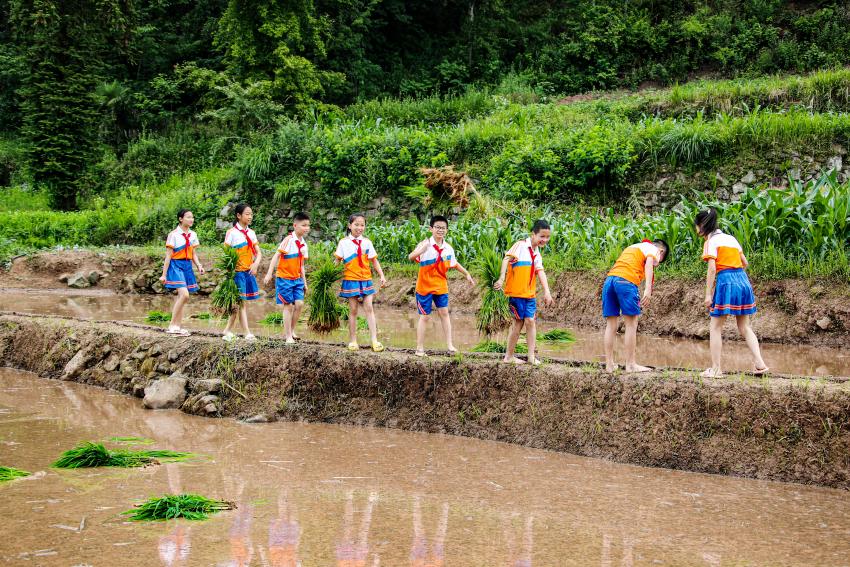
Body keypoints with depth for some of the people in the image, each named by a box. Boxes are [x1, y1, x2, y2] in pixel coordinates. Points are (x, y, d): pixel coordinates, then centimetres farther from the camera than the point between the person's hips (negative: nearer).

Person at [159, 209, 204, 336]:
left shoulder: (192, 235, 10)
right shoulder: (174, 235, -8)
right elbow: (168, 255, -7)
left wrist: (199, 265, -1)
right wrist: (164, 274, -7)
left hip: (187, 266, 7)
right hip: (176, 265, -7)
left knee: (181, 297, 7)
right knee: (184, 295, -19)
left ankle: (177, 327, 12)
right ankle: (173, 326, -12)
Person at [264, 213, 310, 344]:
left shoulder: (303, 243, 8)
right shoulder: (289, 240, -13)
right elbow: (276, 256, -16)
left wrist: (304, 282, 18)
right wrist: (269, 273, -22)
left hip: (297, 279, 6)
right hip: (285, 278, -6)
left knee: (299, 304, -4)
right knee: (288, 306, -2)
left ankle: (291, 330, 13)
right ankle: (288, 336, 5)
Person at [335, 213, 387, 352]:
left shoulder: (367, 242, 7)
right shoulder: (344, 242, -1)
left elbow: (374, 260, 10)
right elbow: (338, 260, -1)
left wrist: (382, 275, 2)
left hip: (366, 279, 2)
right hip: (351, 280, -2)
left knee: (369, 308, -2)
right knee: (353, 310, 2)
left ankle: (375, 340, -5)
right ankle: (353, 341, 9)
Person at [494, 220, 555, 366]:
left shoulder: (537, 254, 13)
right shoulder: (521, 245, -9)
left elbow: (540, 272, 5)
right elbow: (507, 259, -21)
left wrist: (547, 291, -7)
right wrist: (502, 278, -33)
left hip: (529, 293, 6)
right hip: (516, 292, -6)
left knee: (530, 321, -1)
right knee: (519, 321, -1)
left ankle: (531, 356, 1)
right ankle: (509, 356, 10)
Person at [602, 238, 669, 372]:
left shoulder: (632, 247, 36)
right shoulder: (653, 249, 13)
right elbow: (649, 265, -6)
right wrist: (648, 290, -18)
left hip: (609, 279, 7)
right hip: (627, 281, -7)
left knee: (611, 324, 9)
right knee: (631, 324, 0)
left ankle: (609, 364, 11)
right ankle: (630, 365, 1)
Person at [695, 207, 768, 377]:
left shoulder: (711, 241, -4)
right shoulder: (731, 238, 16)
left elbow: (712, 268, -13)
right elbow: (745, 263, 19)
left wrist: (708, 294, -13)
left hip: (725, 282, -7)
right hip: (743, 280, 7)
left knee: (715, 328, 3)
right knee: (745, 327, 14)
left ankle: (715, 369, 2)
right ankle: (759, 363, 4)